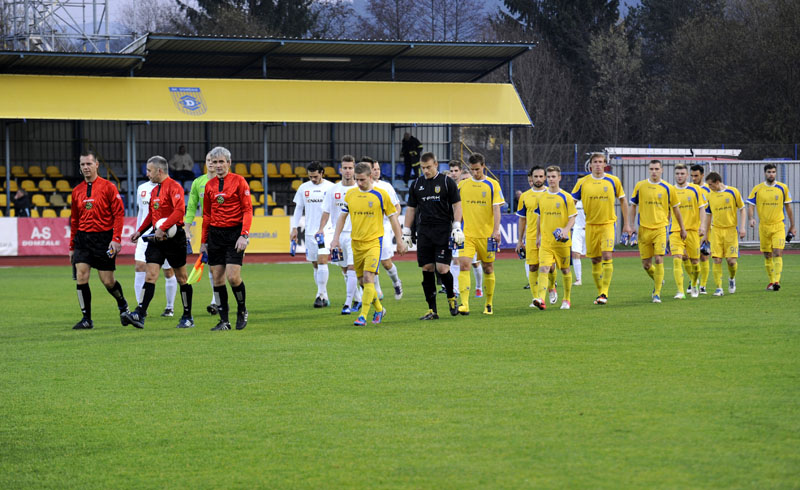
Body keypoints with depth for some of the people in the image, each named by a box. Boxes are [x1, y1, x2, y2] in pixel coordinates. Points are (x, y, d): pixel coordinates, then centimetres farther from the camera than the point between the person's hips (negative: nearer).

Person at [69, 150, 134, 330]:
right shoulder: (77, 191, 10)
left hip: (104, 238, -4)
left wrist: (116, 238, -15)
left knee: (107, 281, 0)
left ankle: (123, 306, 30)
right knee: (81, 276, -9)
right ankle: (86, 319, -1)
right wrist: (72, 246, 15)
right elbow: (74, 220, 16)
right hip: (82, 239, 4)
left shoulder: (108, 187, -3)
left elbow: (119, 213, -6)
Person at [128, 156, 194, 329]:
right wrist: (140, 231, 18)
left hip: (174, 237, -7)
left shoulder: (174, 187, -12)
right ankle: (140, 315, -17)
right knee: (150, 275, -6)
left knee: (182, 278, 4)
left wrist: (163, 229, -28)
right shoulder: (154, 190, 16)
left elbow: (179, 210, -25)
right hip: (156, 237, 7)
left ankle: (188, 317, 14)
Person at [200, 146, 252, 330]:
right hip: (215, 233, 5)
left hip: (234, 232, -5)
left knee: (233, 276, -13)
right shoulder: (209, 185, 11)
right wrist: (204, 242, 14)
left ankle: (242, 310, 12)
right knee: (217, 279, 1)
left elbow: (247, 210, -6)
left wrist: (244, 235, -15)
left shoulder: (238, 181, -3)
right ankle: (224, 321, 6)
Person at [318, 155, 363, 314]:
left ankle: (348, 304, -13)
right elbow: (326, 211, 8)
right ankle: (358, 299, 28)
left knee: (352, 268, -14)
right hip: (338, 234, 4)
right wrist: (321, 228, -6)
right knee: (345, 270, 12)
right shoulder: (333, 190, 7)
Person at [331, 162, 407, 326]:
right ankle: (379, 309, 29)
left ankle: (363, 316, -17)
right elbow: (342, 216, 14)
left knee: (368, 278, -18)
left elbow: (392, 217, 3)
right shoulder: (350, 194, 6)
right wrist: (336, 238, 6)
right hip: (356, 243, 5)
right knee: (362, 280, 9)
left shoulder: (381, 195, -4)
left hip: (374, 242, -5)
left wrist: (400, 241, 4)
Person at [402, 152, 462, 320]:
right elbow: (411, 209, 17)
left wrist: (457, 227, -9)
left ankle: (451, 298, 16)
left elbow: (457, 205, 1)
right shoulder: (416, 185, 12)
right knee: (427, 269, -1)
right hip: (424, 232, 4)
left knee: (442, 268, -12)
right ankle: (432, 310, 3)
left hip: (443, 231, -4)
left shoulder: (447, 182, 1)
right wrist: (406, 232, 12)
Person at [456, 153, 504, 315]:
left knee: (488, 268, 7)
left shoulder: (492, 185, 1)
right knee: (464, 264, -16)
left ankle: (489, 304, 22)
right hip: (467, 234, 1)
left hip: (486, 234, -1)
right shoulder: (462, 185, 7)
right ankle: (464, 304, -22)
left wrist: (496, 230, -13)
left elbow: (496, 209, -4)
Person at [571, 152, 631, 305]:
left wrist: (626, 224, 9)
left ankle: (605, 293, -14)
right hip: (590, 225, 2)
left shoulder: (613, 181, -1)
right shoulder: (582, 182, 0)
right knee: (595, 260, 6)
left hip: (608, 224, -2)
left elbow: (622, 201, 10)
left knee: (607, 257, -17)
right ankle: (600, 292, 19)